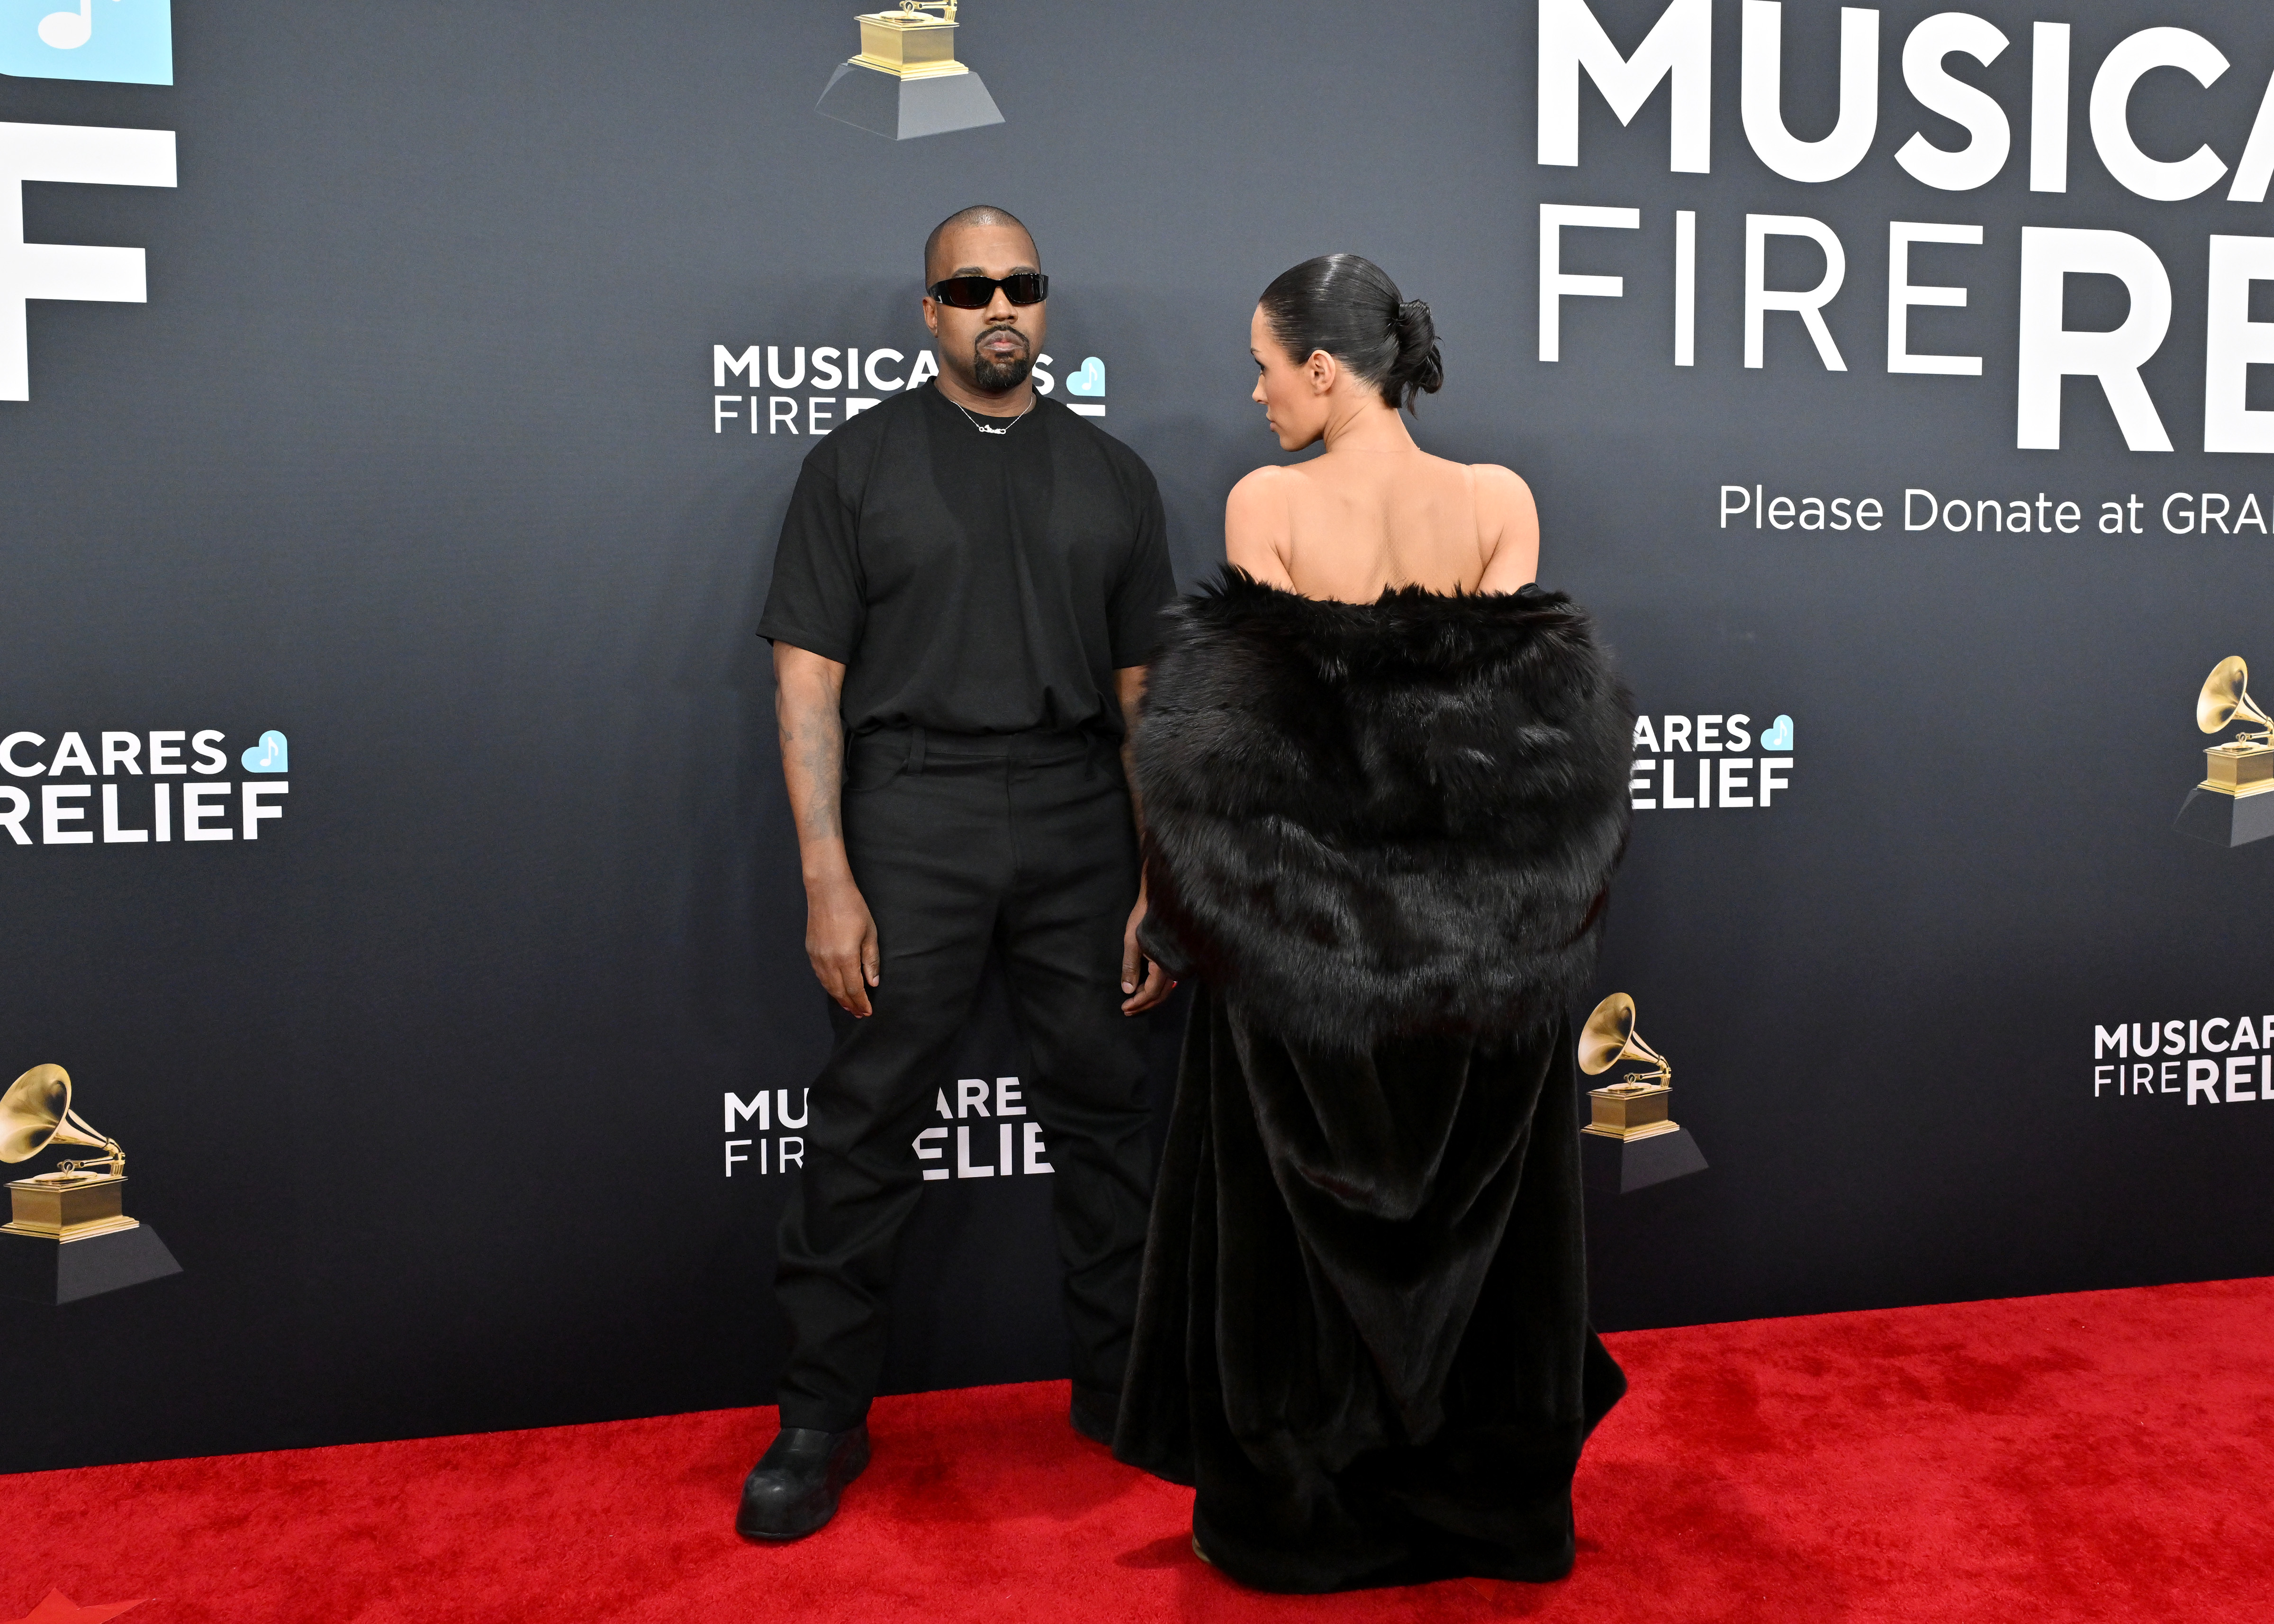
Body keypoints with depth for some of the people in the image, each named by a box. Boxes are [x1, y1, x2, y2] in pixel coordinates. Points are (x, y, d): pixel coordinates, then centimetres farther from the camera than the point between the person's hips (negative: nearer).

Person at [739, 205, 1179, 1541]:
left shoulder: (1111, 474, 12)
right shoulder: (859, 463, 5)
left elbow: (1144, 692, 11)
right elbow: (810, 679, -1)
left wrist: (1165, 886, 5)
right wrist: (829, 880, -9)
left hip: (1079, 825, 3)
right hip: (912, 816, -2)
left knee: (1105, 1111, 8)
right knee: (867, 1125, 1)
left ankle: (1122, 1380, 25)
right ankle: (825, 1419, 15)